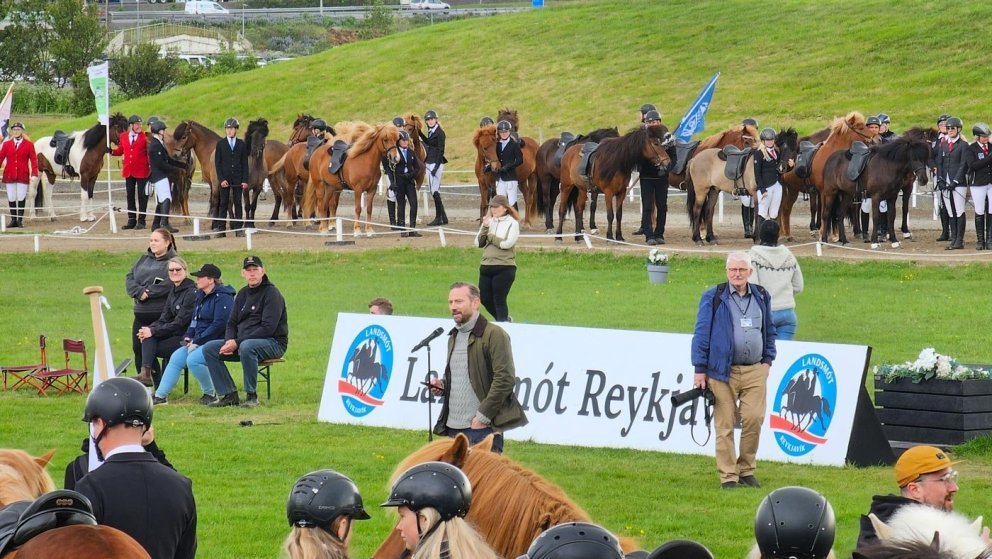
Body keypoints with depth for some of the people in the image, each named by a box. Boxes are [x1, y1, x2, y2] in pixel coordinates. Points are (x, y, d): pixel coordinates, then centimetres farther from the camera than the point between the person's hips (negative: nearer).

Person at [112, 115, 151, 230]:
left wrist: (151, 166, -15)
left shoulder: (145, 137, -6)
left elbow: (150, 152, -6)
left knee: (142, 196, 1)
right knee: (130, 196, 9)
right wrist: (111, 151, -3)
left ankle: (141, 221, 9)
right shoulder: (123, 136, 6)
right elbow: (120, 151, 15)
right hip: (128, 171, 4)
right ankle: (131, 221, 17)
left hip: (141, 171, -4)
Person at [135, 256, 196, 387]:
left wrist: (153, 331, -20)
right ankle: (145, 373, -20)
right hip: (176, 334, 8)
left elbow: (180, 323, -19)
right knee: (148, 337, -13)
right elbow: (164, 319, 10)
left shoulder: (191, 293, -15)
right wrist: (149, 329, -11)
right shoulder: (173, 291, 12)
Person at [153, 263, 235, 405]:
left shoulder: (222, 297, -14)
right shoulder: (201, 296, 16)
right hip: (199, 342, 10)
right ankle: (160, 395, -2)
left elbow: (219, 325, -22)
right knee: (176, 358, -3)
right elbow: (195, 320, 23)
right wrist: (188, 337, 3)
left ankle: (210, 394, -11)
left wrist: (197, 341, -20)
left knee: (193, 359, -29)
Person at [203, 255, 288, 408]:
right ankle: (229, 394, -7)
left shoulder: (271, 294, -11)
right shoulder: (242, 294, 14)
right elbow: (232, 323, 17)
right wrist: (229, 341, -7)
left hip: (273, 342, -8)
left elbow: (268, 328, -20)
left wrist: (238, 342, -22)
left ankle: (251, 396, -27)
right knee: (209, 348, -5)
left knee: (246, 347, -40)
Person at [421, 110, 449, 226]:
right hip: (428, 163, 9)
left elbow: (441, 150, -17)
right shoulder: (431, 132, 13)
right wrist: (419, 133, 25)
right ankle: (443, 217, 16)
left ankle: (439, 218, -5)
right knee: (433, 191, 11)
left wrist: (436, 167, -22)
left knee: (435, 191, -9)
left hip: (436, 163, -9)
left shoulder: (439, 133, -12)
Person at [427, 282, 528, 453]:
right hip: (453, 427, 8)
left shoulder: (494, 335, -8)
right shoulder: (453, 337, 19)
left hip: (482, 428, -8)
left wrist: (483, 416, -16)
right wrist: (442, 385, 8)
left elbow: (505, 379, -14)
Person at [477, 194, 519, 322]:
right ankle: (504, 319, 31)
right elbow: (479, 243, 3)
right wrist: (485, 228, -11)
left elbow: (507, 243, -16)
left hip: (504, 268, -6)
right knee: (485, 299, 10)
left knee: (499, 300, -4)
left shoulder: (512, 223, -3)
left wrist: (489, 236, -6)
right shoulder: (488, 222, 9)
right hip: (486, 266, 6)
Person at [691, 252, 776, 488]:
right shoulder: (713, 298, 1)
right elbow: (701, 334, 1)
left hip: (755, 370, 3)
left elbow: (770, 331, 23)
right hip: (723, 371, -3)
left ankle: (746, 470, 8)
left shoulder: (761, 297, 13)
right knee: (725, 426, -2)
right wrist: (700, 369, -2)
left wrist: (767, 360, 13)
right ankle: (728, 476, 4)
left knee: (754, 418, -8)